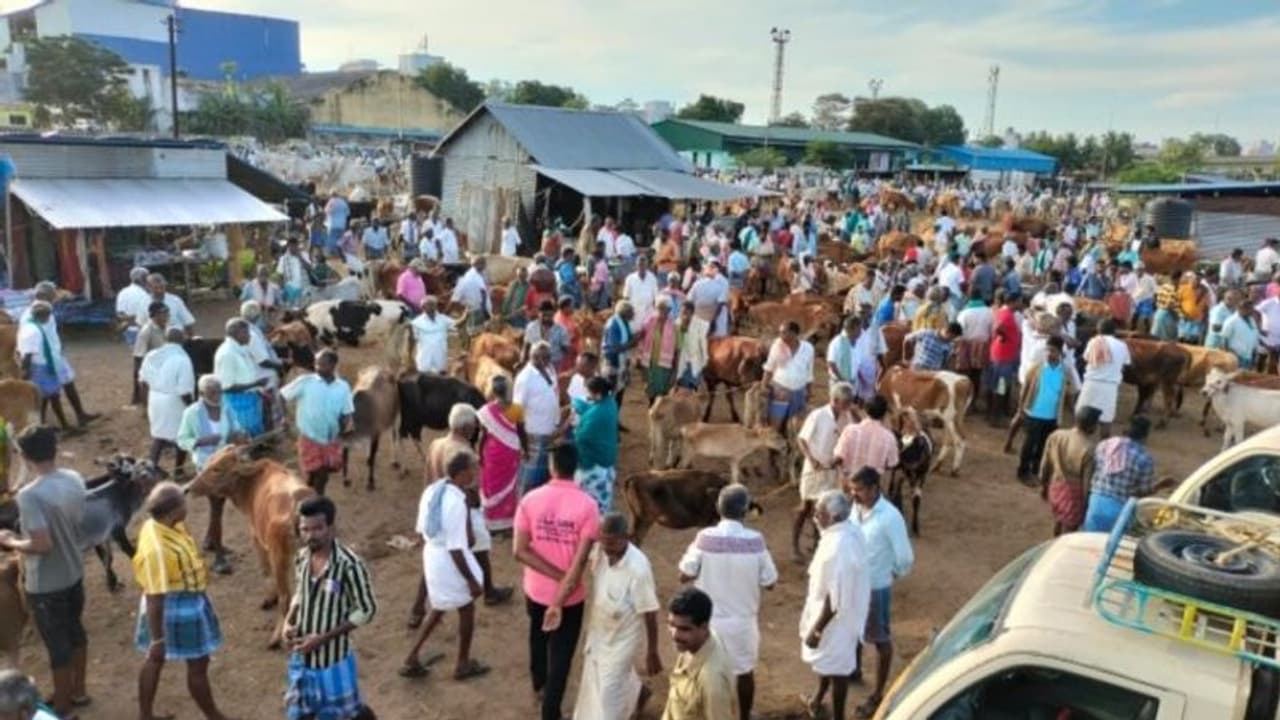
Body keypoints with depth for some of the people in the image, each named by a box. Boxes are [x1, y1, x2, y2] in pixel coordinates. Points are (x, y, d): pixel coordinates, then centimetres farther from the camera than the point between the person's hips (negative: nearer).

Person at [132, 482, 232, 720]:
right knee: (198, 664, 9)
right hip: (178, 607, -9)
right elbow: (154, 598, -28)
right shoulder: (156, 549, -34)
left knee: (155, 660, 22)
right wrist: (157, 639, -22)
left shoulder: (159, 525, -5)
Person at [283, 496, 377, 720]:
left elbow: (366, 610, -18)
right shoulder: (302, 557, -5)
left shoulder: (349, 564, -26)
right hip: (301, 654, 6)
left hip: (332, 656, -6)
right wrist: (289, 622, -6)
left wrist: (324, 637, -21)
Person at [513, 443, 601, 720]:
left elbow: (520, 551, -15)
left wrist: (557, 576, -14)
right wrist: (563, 596, -15)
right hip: (571, 596, -4)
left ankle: (538, 681, 57)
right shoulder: (587, 505, -20)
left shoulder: (530, 499, -13)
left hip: (536, 590, 4)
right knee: (561, 654, 12)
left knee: (538, 636, 31)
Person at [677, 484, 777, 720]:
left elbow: (685, 576, -9)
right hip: (743, 620, 0)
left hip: (709, 620, 0)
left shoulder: (705, 538, -17)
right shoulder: (755, 541, -16)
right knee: (745, 672, 22)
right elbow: (769, 583, -8)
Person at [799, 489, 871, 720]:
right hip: (850, 606, 9)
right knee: (827, 658, 29)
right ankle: (819, 697, 52)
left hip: (838, 616, -9)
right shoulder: (851, 531, -6)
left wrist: (816, 629, -19)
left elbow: (834, 598, -30)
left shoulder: (838, 549, -36)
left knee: (836, 665, 11)